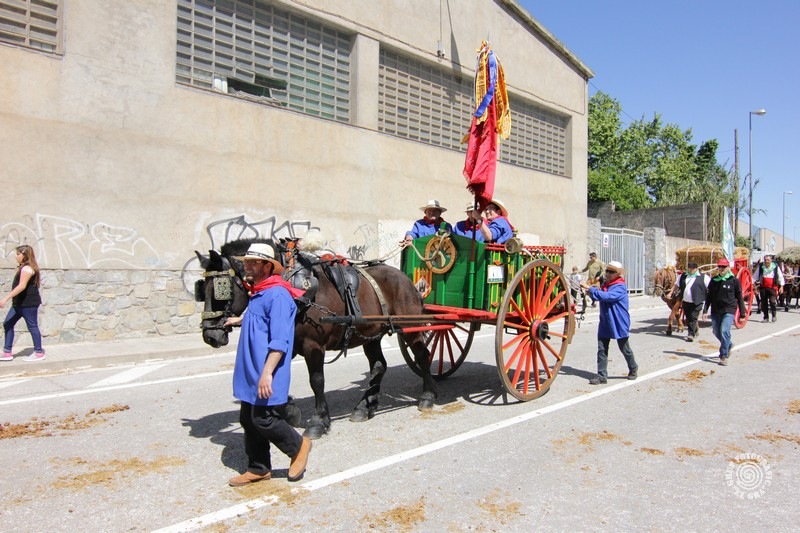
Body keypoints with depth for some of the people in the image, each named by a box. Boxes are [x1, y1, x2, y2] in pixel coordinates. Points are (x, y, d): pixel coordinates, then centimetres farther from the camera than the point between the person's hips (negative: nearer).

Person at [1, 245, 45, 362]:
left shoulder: (27, 268, -16)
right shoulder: (25, 267, 16)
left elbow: (22, 286, -25)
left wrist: (6, 298, -26)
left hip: (28, 303, -10)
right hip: (20, 303, 10)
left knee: (32, 326, -2)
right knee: (7, 324, 9)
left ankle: (39, 353, 6)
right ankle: (7, 353, 11)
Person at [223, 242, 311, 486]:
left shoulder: (278, 295, -19)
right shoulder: (257, 294, 12)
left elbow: (279, 340, -25)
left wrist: (267, 372, -29)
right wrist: (240, 321, 44)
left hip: (267, 377, -10)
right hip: (250, 375, 10)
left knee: (264, 420, -3)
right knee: (248, 420, 14)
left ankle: (298, 446, 21)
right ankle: (258, 469, 28)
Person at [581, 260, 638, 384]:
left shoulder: (620, 287, -17)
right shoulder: (605, 284, 6)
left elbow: (607, 296, -33)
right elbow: (599, 297, 19)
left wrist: (590, 288, -34)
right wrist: (592, 294, -3)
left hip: (619, 324, -6)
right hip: (605, 323, 6)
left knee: (625, 349, 14)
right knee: (601, 349, 0)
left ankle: (633, 369, 37)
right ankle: (602, 375, 4)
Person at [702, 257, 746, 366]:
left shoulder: (734, 280, -2)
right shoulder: (713, 280, 7)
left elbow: (739, 297, 3)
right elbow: (709, 296, 11)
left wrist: (742, 313, 2)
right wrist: (705, 310, 5)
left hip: (729, 310, -5)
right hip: (715, 310, 5)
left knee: (724, 331, -16)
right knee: (716, 331, 12)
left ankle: (724, 356, -10)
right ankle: (728, 345, 41)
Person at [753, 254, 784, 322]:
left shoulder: (775, 267, 0)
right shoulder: (760, 267, 5)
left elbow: (780, 277, 4)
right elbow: (755, 276, 10)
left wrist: (781, 286, -2)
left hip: (772, 288, -2)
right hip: (763, 288, 2)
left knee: (772, 301, -11)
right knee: (764, 302, 4)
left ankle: (774, 315, 10)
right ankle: (766, 317, 14)